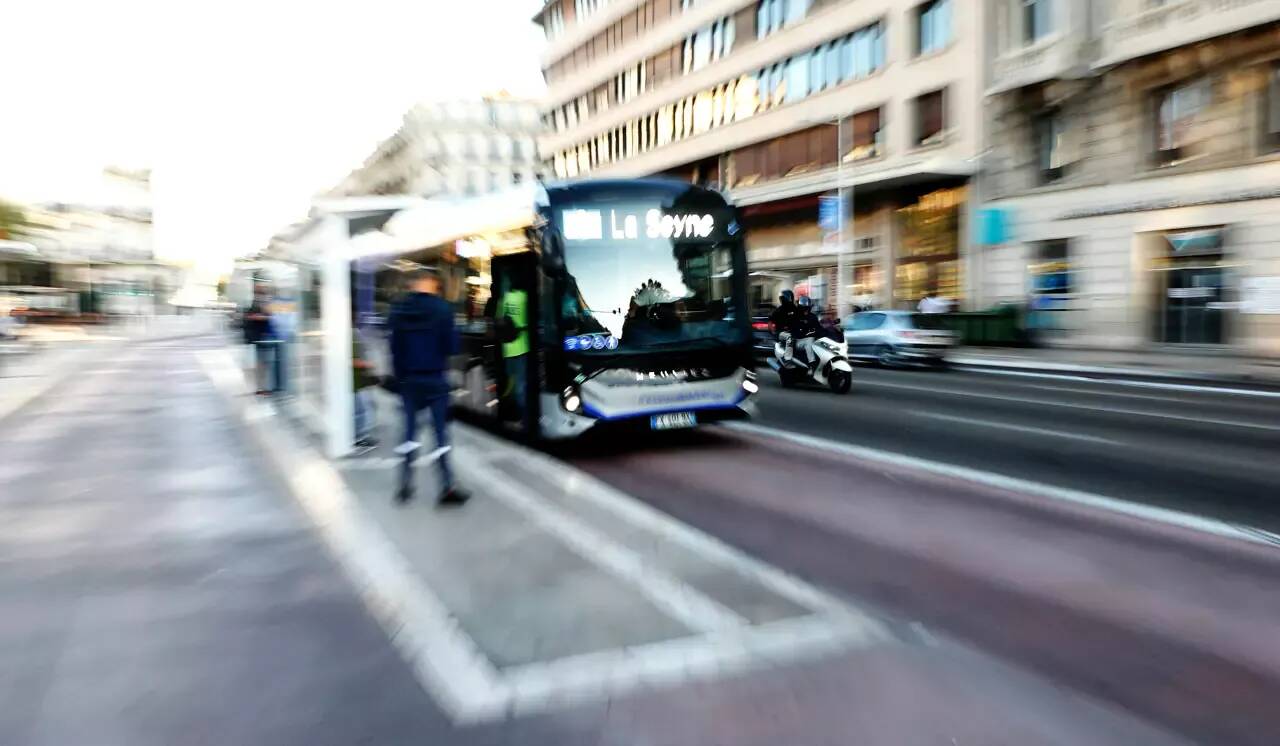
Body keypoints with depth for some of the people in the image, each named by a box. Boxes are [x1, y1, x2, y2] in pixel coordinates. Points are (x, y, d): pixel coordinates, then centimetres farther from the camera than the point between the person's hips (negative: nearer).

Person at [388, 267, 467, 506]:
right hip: (434, 378, -4)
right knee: (440, 430, 2)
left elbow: (395, 347, 3)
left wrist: (400, 377, 11)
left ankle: (406, 485, 16)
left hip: (408, 379, 4)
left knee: (410, 428, 13)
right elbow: (451, 346, -12)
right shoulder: (441, 308, -11)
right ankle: (447, 488, 4)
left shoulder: (399, 309, 0)